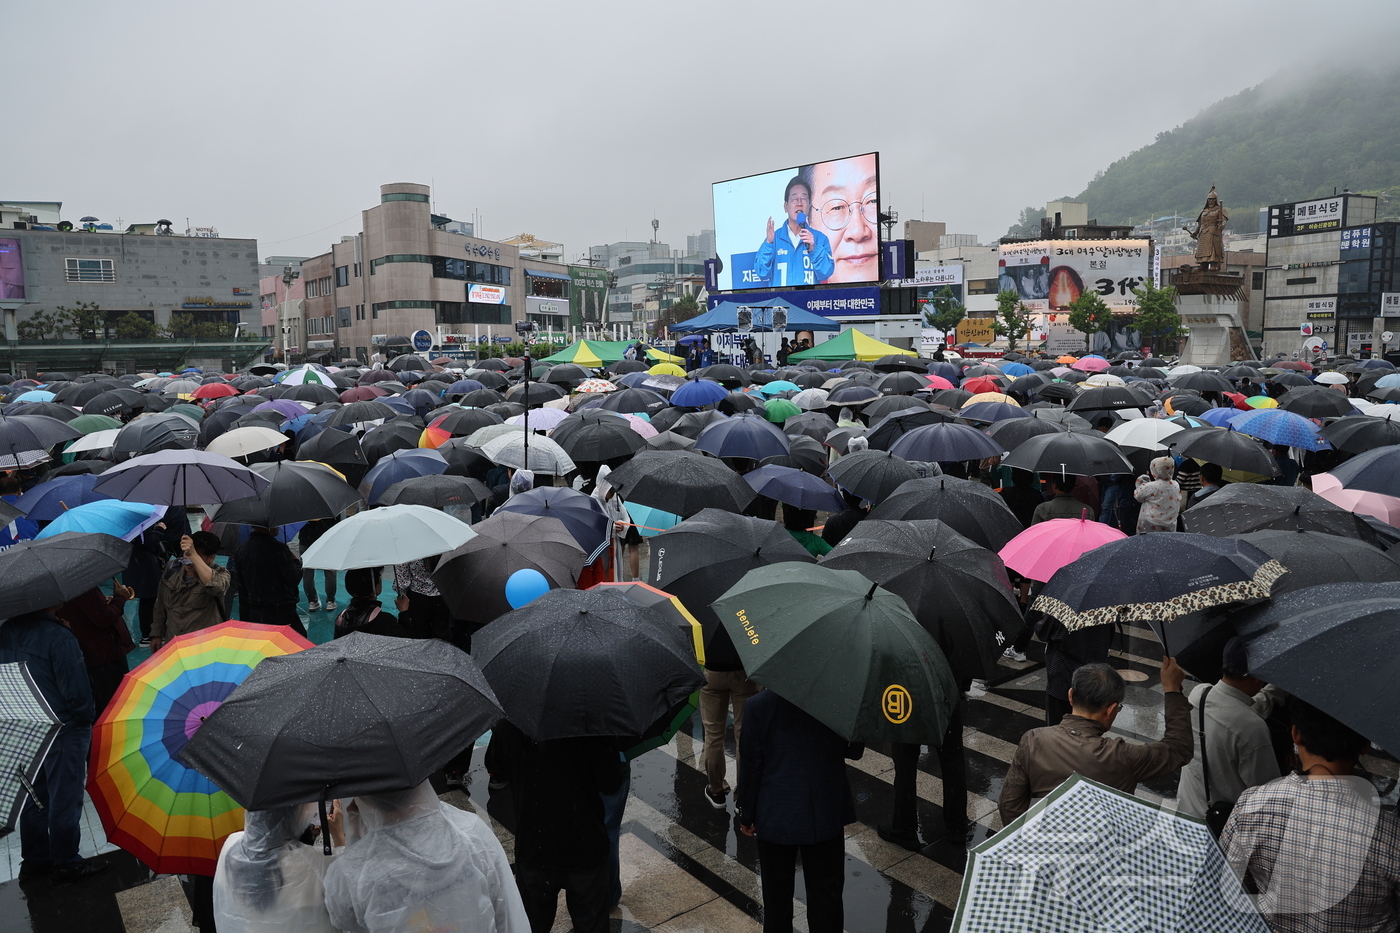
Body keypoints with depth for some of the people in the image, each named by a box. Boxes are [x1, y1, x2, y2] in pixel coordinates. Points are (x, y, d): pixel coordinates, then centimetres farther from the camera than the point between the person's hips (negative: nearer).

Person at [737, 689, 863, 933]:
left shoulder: (758, 706, -16)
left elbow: (750, 766, -8)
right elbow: (854, 750, 0)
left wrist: (746, 815, 4)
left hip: (776, 817, -1)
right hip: (826, 815, 1)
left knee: (776, 895, 18)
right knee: (826, 894, 16)